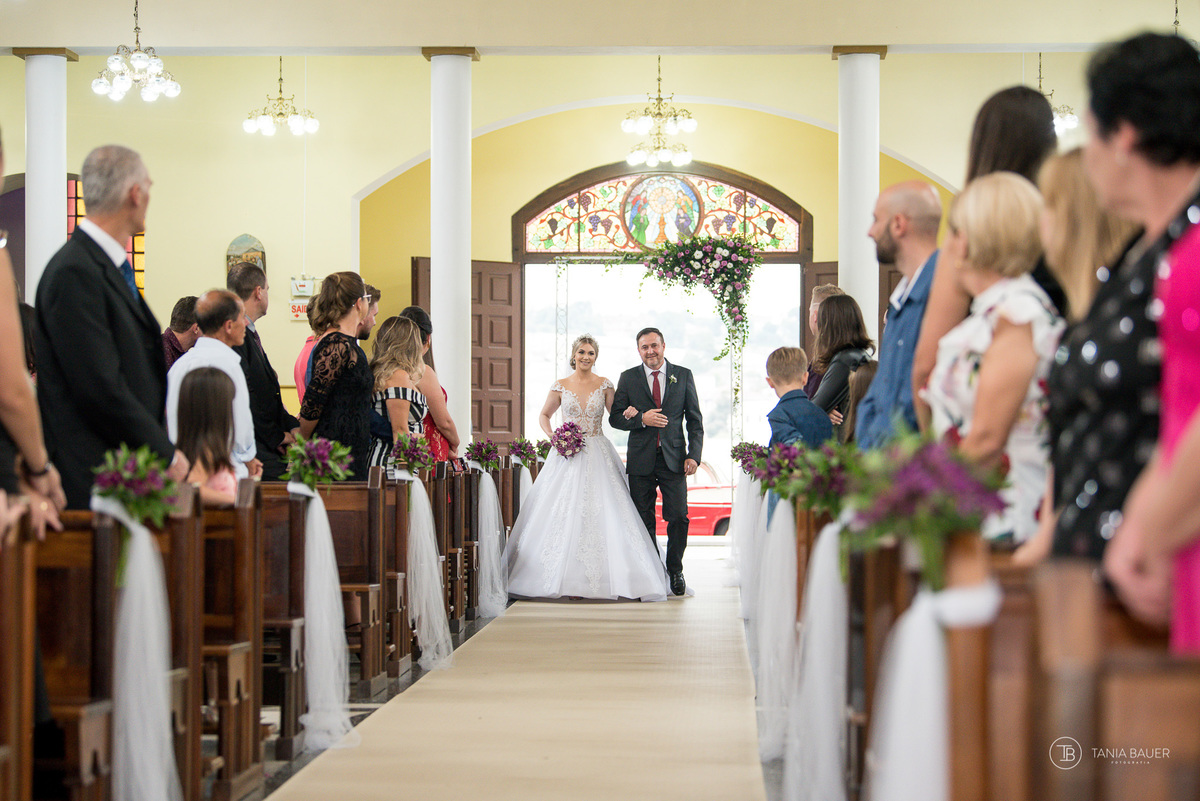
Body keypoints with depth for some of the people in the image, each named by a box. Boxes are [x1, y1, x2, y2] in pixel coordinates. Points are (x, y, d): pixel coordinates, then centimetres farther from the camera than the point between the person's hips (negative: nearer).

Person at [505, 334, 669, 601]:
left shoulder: (604, 385, 5)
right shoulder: (560, 386, 5)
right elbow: (544, 415, 15)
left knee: (601, 513, -8)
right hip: (568, 456, 0)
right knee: (565, 515, -6)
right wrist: (552, 437, -3)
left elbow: (618, 416, 7)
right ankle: (568, 580, -4)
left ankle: (596, 577, -7)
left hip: (598, 457, 0)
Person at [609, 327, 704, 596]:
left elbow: (695, 420, 6)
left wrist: (693, 455, -4)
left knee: (678, 517, -5)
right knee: (644, 521, 4)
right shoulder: (628, 378, 6)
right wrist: (642, 420, -14)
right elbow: (615, 417, 4)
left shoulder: (683, 376, 6)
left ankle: (675, 571, 12)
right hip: (641, 460, 0)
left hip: (673, 458, 0)